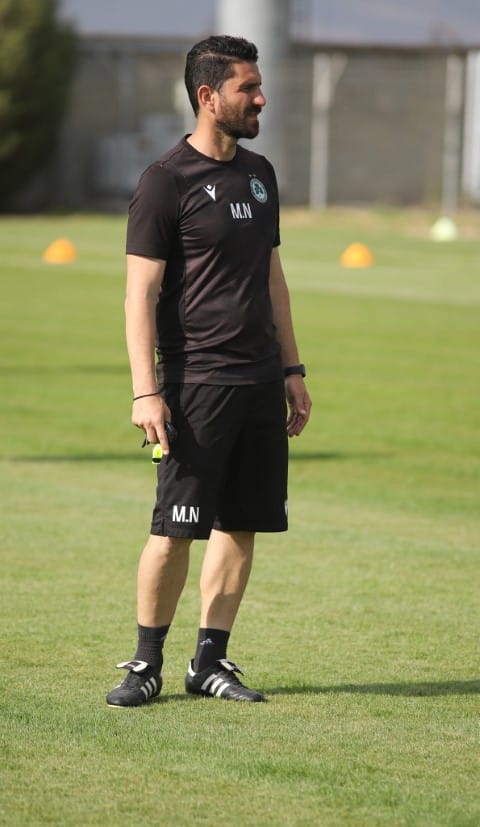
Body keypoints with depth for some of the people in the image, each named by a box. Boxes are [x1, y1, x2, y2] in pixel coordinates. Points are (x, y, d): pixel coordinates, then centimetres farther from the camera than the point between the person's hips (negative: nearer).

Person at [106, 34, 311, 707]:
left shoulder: (259, 174, 14)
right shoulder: (167, 181, -8)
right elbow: (141, 292, -10)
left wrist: (291, 369, 18)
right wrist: (146, 393, -16)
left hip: (260, 383, 7)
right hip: (196, 384, -7)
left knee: (242, 524, 7)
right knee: (175, 529, -6)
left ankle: (211, 661, 15)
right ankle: (147, 664, 5)